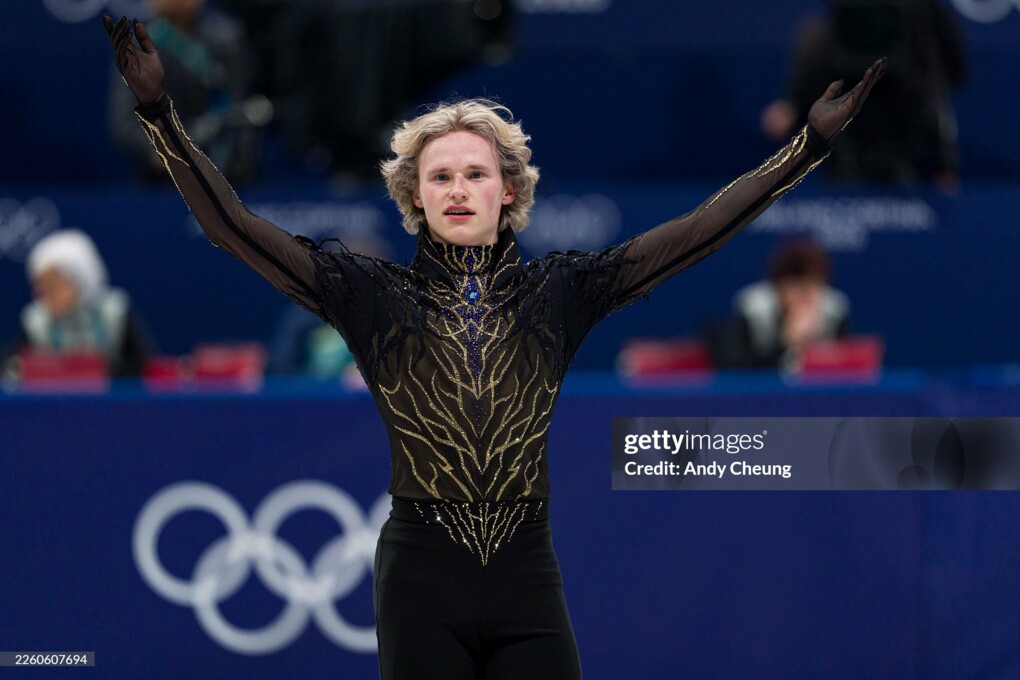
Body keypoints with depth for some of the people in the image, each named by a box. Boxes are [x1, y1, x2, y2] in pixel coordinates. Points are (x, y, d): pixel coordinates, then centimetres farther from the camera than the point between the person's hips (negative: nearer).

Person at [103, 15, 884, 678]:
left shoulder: (556, 291, 6)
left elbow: (695, 232, 2)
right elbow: (234, 226, -3)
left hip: (527, 580, 1)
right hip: (422, 579, -1)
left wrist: (811, 143, -3)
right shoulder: (376, 294, 2)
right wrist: (160, 113, -12)